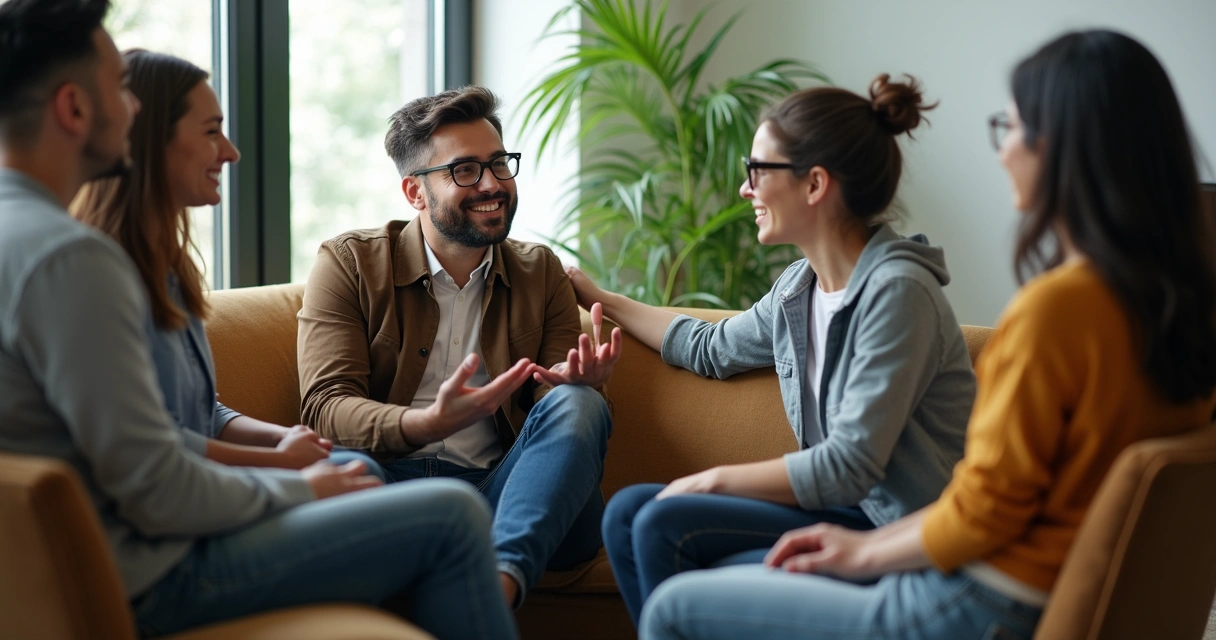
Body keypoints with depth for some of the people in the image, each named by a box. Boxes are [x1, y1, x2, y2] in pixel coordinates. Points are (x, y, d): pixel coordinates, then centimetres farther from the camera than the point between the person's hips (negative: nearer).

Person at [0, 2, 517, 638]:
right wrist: (299, 489, -7)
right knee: (452, 515, -9)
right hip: (147, 578, -10)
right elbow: (157, 493, -25)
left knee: (354, 468, 26)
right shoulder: (69, 258, -25)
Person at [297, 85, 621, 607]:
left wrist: (577, 385, -16)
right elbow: (324, 405, -4)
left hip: (502, 491, 3)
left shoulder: (541, 273, 18)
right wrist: (429, 423, -24)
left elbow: (563, 416, 11)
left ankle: (503, 575, -45)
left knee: (576, 404, -26)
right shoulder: (349, 264, 8)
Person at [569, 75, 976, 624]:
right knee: (628, 512, -3)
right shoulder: (800, 286, 8)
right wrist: (601, 300, 36)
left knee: (664, 527, -19)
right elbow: (712, 350, 29)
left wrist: (714, 481, -13)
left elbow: (850, 463, -22)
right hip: (846, 511, 8)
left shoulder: (896, 290, -18)